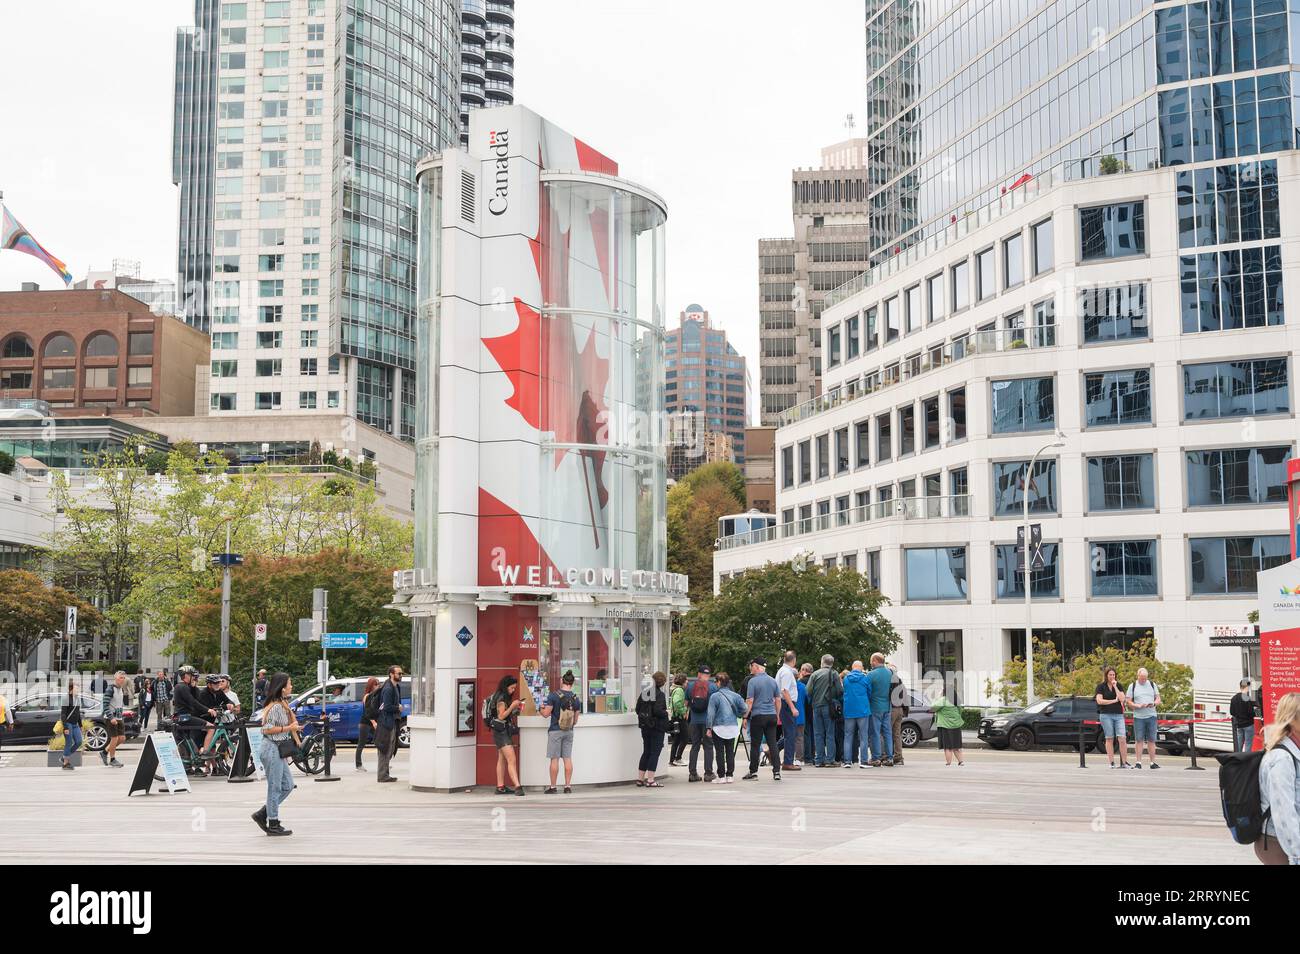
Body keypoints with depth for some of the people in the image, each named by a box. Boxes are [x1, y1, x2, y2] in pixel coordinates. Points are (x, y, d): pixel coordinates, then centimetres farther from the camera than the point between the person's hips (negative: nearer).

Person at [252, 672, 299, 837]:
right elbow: (267, 730, -20)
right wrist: (288, 728, -19)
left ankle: (262, 814, 17)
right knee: (275, 787, -3)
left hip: (279, 750, 10)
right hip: (272, 749, -10)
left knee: (287, 785, 11)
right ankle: (273, 824, 5)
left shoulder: (283, 704, 14)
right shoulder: (275, 706, -16)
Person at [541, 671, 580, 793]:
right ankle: (568, 786, 7)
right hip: (569, 731, 4)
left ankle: (552, 787, 5)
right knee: (568, 758, 7)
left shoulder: (554, 695, -11)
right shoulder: (575, 698, 3)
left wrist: (542, 708, 10)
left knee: (554, 759, 1)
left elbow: (546, 713, -11)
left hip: (555, 731, -4)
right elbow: (575, 720, 8)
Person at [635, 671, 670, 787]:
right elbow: (657, 711, -23)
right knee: (655, 752, -2)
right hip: (657, 727, -7)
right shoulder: (660, 694, -14)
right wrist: (666, 713, -5)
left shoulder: (644, 693, 7)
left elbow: (637, 709, 7)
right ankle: (650, 780, -4)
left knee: (646, 752, 16)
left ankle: (640, 778, 18)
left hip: (645, 726, 7)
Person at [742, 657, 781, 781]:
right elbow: (778, 699, 13)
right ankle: (776, 771, -1)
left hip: (758, 716, -5)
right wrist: (777, 715, 23)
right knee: (773, 744, 4)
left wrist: (745, 716, -4)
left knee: (755, 745, 4)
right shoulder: (773, 681, 8)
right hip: (772, 715, 5)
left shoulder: (753, 681, -9)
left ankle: (753, 771, 11)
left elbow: (750, 701, -11)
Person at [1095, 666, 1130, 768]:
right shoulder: (1101, 686, 5)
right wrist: (1114, 700, -3)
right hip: (1106, 715, -2)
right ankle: (1112, 763, 4)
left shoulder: (1118, 685, 12)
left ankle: (1124, 762, -5)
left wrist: (1115, 686, -4)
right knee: (1109, 739, 0)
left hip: (1118, 715, 2)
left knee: (1122, 739, -9)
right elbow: (1099, 701, -5)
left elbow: (1122, 699, -1)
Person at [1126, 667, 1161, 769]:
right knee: (1139, 740, -3)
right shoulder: (1132, 686, 5)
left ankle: (1153, 762, 6)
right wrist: (1138, 706, -16)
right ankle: (1138, 762, -1)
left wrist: (1154, 704, -10)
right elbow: (1129, 703, 2)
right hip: (1138, 717, -2)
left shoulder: (1152, 684, 11)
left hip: (1151, 716, 2)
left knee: (1151, 740, 2)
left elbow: (1158, 699, 12)